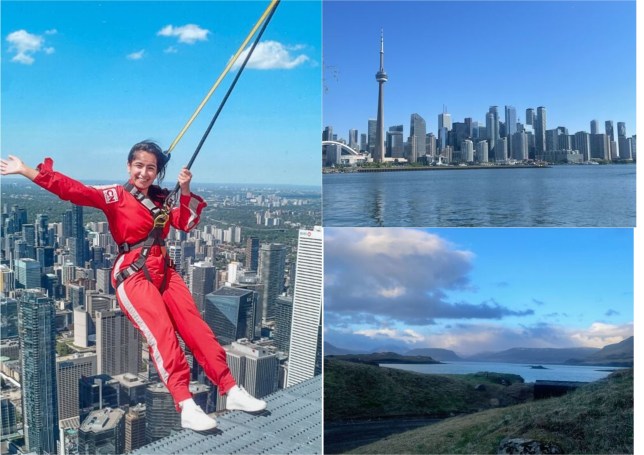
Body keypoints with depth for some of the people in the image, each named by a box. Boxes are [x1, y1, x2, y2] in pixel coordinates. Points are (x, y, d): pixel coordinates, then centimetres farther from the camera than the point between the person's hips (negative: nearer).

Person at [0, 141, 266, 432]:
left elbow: (187, 223, 9)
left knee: (197, 328, -3)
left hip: (164, 271, 5)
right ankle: (186, 408, -23)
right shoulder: (115, 195, -2)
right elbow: (72, 190, -12)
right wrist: (26, 171, -20)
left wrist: (185, 190, -4)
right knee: (162, 334, -20)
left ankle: (231, 391, 0)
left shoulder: (162, 198, 14)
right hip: (133, 276, -5)